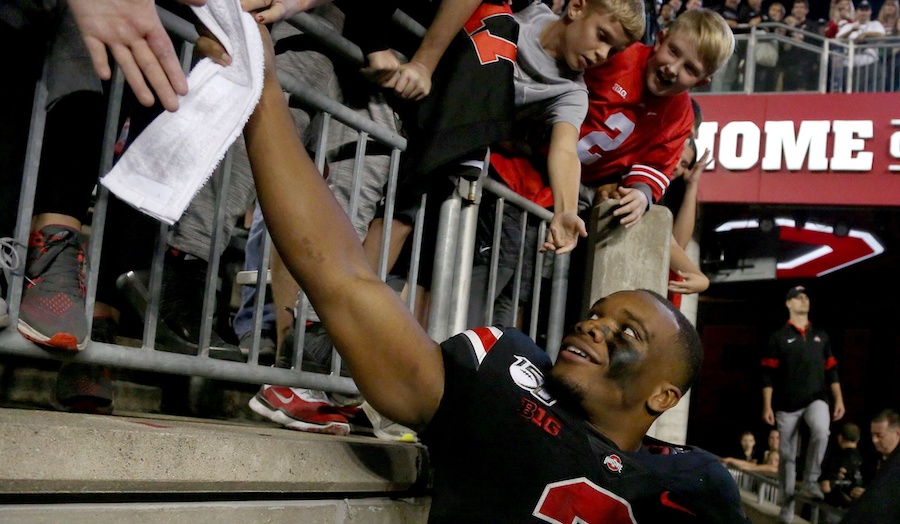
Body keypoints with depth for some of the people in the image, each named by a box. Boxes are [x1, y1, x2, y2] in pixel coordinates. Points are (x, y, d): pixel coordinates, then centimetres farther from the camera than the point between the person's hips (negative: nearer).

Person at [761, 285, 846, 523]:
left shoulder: (820, 336, 13)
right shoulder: (779, 337, 1)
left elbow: (831, 370, 15)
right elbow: (768, 375, -2)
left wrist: (839, 400, 6)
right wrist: (767, 406, -9)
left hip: (816, 398, 1)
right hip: (787, 404, -1)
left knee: (821, 431, -29)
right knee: (787, 454, 2)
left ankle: (811, 481, -12)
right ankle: (788, 500, 15)